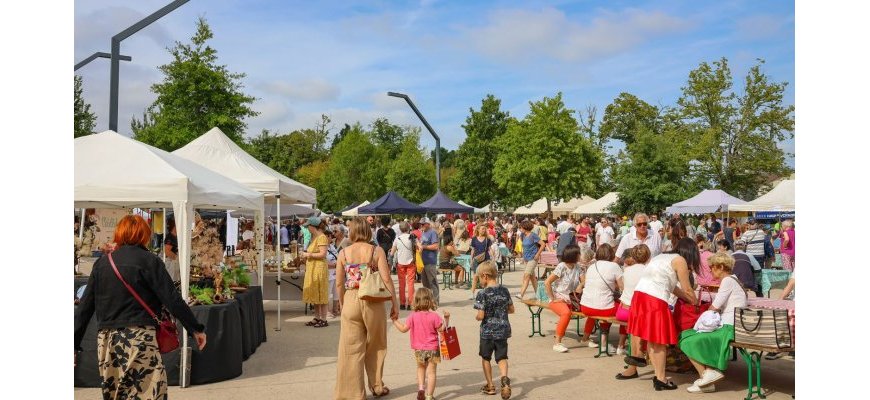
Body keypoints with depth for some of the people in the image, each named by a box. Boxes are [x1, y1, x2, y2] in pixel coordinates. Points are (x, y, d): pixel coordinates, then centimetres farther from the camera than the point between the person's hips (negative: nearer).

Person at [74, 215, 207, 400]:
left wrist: (74, 343, 17)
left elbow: (85, 307, 11)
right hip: (138, 338, -6)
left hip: (105, 340, 6)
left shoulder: (102, 263, 10)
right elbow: (172, 300, -8)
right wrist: (196, 329, -2)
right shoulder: (148, 260, -4)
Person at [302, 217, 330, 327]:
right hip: (312, 269, 10)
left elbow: (322, 254, -21)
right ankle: (317, 318, 20)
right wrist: (306, 254, 9)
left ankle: (323, 320, 0)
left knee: (320, 294, -5)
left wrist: (309, 254, -14)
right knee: (314, 295, 12)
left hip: (319, 268, -10)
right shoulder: (314, 237, 16)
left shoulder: (322, 237, -13)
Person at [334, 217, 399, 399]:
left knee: (352, 348, 7)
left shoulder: (343, 253, 0)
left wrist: (342, 303, 17)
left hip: (351, 301, 0)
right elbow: (386, 279, -11)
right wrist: (395, 303, -3)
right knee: (375, 347, 18)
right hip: (373, 302, 0)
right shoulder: (376, 251, -5)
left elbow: (339, 283, 3)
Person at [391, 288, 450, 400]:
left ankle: (420, 388, 7)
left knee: (421, 368, 24)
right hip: (432, 349, -2)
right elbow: (442, 329, -8)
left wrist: (395, 321, 9)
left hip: (419, 349, 2)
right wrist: (446, 318, -2)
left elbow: (403, 329, -2)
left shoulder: (413, 316, -8)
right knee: (431, 372, 5)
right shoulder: (434, 316, -13)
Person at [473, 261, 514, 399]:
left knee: (486, 358, 16)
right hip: (503, 330, 4)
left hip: (487, 331, -4)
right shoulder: (504, 290, 0)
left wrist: (476, 317, 3)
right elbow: (511, 309, 9)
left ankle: (490, 386, 23)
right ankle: (504, 379, -18)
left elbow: (480, 316, -18)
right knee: (502, 357, 8)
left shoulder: (483, 294, -16)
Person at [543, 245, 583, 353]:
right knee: (566, 313, -36)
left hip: (571, 300, 7)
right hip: (558, 300, -7)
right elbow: (547, 283, -19)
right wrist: (553, 299, -17)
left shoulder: (577, 268, 7)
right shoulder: (561, 267, -14)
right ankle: (557, 343, -29)